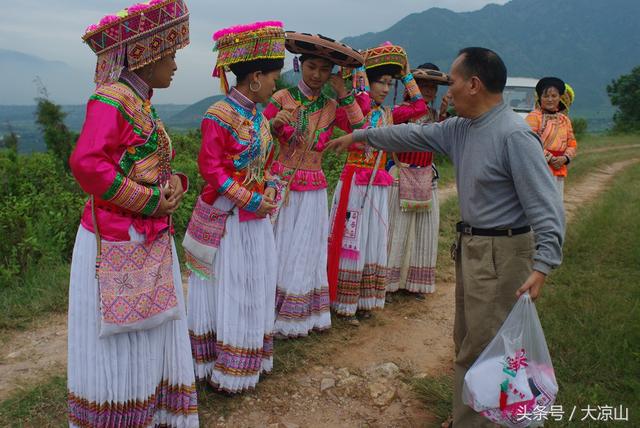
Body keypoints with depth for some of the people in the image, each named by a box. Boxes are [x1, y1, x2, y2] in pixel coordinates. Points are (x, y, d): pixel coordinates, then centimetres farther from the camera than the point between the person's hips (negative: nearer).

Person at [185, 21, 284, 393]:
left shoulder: (259, 116, 9)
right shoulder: (221, 116, -17)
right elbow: (211, 167, -19)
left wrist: (270, 189, 3)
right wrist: (250, 200, -19)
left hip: (256, 217, 8)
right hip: (226, 219, -8)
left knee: (253, 288, 16)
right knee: (225, 291, 3)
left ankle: (249, 359, 31)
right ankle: (221, 367, 19)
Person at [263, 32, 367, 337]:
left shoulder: (332, 107, 5)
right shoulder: (282, 98, -3)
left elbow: (361, 130, -10)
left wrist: (343, 93, -8)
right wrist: (274, 123, -22)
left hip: (314, 192, 3)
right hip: (281, 186, -2)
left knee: (306, 252, 11)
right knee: (278, 250, 4)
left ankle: (302, 315, 26)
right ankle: (271, 315, 17)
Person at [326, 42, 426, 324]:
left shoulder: (388, 114, 11)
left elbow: (419, 107, 16)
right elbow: (361, 93, -27)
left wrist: (406, 74, 15)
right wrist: (362, 65, -12)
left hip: (378, 186, 6)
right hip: (355, 182, -6)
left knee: (373, 242, 11)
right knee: (351, 241, 0)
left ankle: (364, 300, 23)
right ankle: (344, 303, 10)